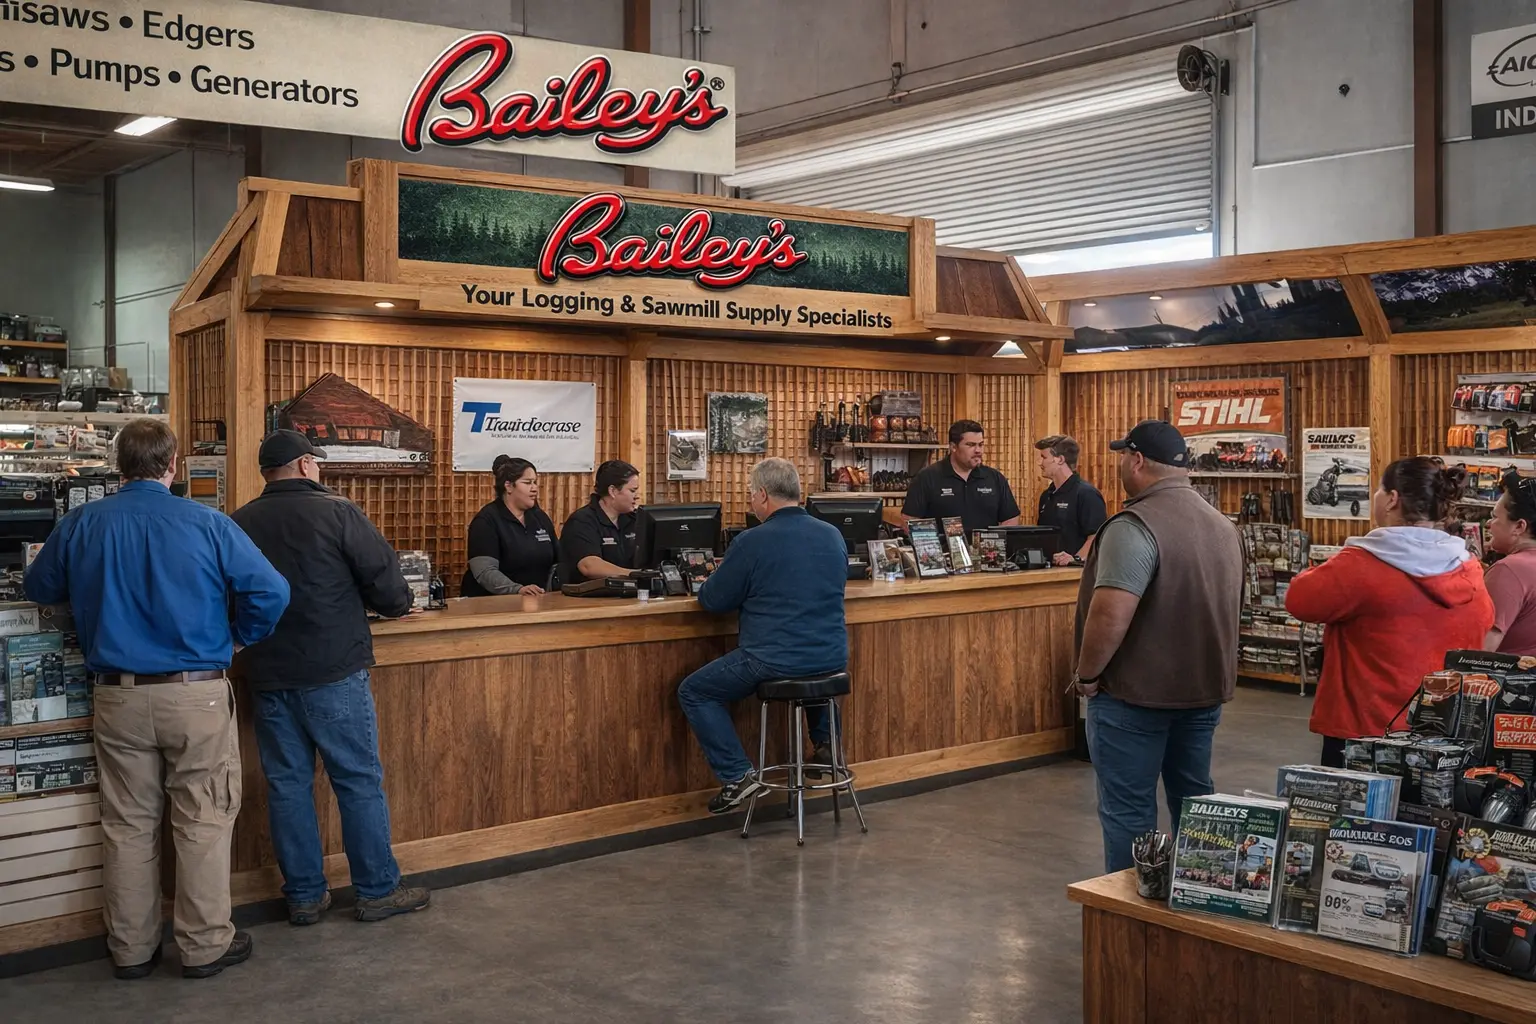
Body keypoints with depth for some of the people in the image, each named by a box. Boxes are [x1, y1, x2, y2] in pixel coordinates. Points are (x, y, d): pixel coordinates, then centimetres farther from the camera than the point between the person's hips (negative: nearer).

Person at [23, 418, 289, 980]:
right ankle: (205, 945, 16)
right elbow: (270, 592, -13)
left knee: (127, 825, 14)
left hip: (118, 697, 3)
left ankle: (131, 948, 25)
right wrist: (238, 638, 5)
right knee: (202, 824, 8)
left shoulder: (80, 525, -1)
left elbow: (40, 589, 16)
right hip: (196, 695, -3)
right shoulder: (207, 524, -10)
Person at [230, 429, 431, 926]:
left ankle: (304, 895, 18)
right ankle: (378, 890, 12)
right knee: (360, 781, 5)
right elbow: (388, 586, -11)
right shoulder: (337, 512, -9)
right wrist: (394, 603, 10)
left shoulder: (239, 523, 5)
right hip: (332, 671, -5)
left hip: (266, 675, 5)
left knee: (287, 784, 11)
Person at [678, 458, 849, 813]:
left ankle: (737, 777, 2)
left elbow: (711, 601, -4)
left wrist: (715, 578, 20)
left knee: (693, 692, 12)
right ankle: (825, 741, 35)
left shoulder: (752, 542, -13)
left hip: (775, 662, -6)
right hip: (833, 659, 7)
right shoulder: (832, 535, 5)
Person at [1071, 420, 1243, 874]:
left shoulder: (1135, 526, -20)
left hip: (1137, 695, -8)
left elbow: (1110, 615, -27)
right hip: (1204, 689, 8)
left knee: (1128, 810, 1)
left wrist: (1087, 675, -14)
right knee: (1193, 800, 18)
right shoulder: (1221, 525, 9)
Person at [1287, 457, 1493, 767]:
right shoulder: (1471, 572, 3)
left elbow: (1299, 600, -6)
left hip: (1363, 729, -6)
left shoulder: (1361, 566, -16)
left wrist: (1332, 571, 10)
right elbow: (1484, 626, 19)